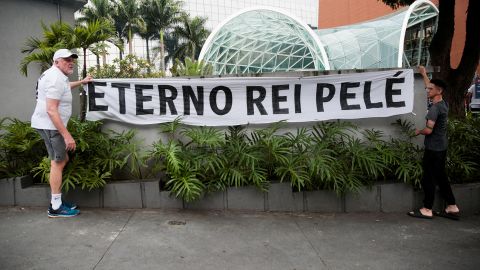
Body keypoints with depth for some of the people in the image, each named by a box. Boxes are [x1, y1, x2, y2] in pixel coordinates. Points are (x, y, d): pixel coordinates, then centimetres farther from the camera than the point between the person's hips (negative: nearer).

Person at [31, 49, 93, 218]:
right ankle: (56, 207, -2)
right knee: (58, 163, -8)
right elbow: (51, 110, -25)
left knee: (62, 160, 13)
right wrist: (66, 135, -27)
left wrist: (81, 82, 46)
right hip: (50, 125, -11)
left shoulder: (56, 75, 15)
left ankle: (56, 201, 19)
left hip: (49, 125, 11)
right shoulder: (56, 78, -18)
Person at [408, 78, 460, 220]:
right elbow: (432, 87, 25)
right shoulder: (443, 104, 7)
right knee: (441, 177, 15)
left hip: (433, 149, -9)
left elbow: (429, 130, -24)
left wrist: (419, 131, -3)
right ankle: (452, 208, 20)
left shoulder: (434, 108, -20)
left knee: (428, 179, -1)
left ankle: (427, 210, 7)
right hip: (441, 147, 9)